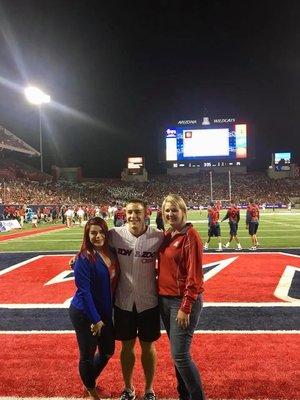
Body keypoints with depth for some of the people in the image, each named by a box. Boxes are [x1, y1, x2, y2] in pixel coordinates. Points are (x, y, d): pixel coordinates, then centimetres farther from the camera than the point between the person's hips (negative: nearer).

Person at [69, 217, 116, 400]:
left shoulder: (108, 253, -1)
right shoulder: (84, 259, -21)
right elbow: (84, 291, -21)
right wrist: (95, 320, -19)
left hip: (106, 312, 7)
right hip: (85, 314, -7)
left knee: (108, 351, 18)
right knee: (88, 354, 9)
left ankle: (90, 380, 45)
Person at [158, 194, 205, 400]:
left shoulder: (190, 236, -14)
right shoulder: (167, 235, 8)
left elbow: (194, 275, -17)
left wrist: (185, 308, -19)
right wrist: (160, 295, 8)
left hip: (184, 300, -7)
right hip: (165, 299, 8)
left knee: (180, 355, -5)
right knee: (177, 353, 17)